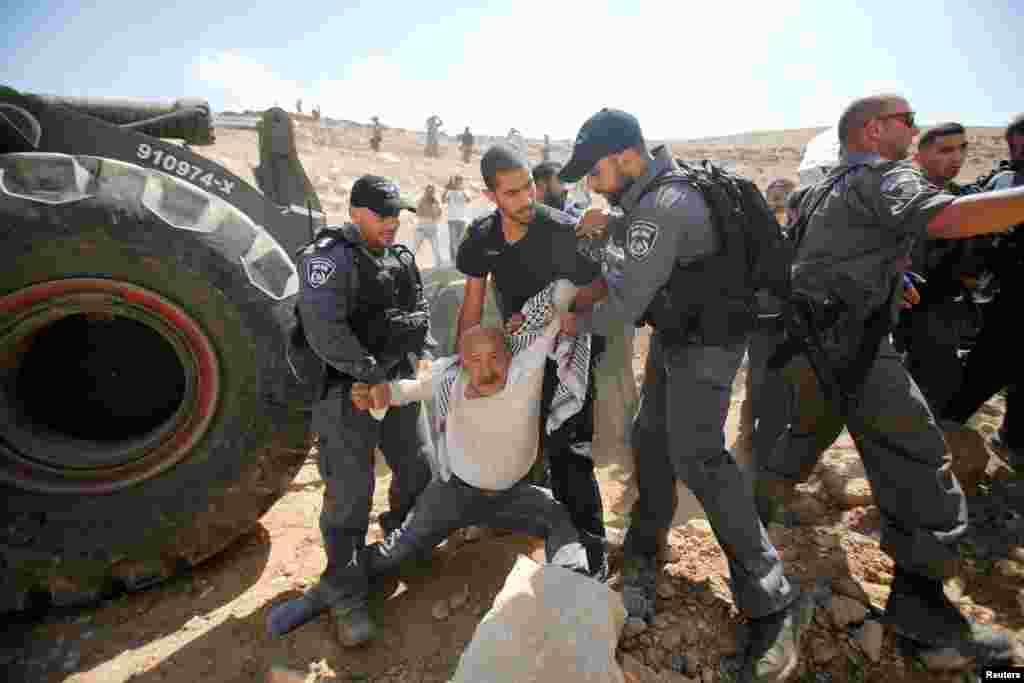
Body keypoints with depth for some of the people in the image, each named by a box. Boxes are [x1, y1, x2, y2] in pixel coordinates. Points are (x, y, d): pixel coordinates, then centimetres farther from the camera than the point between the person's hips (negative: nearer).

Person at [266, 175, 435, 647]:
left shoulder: (401, 257, 13)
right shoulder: (330, 256, -12)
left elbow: (421, 311, 16)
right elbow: (323, 328, -23)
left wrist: (421, 359, 1)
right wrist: (369, 371, -19)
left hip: (399, 380, 8)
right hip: (347, 388, -7)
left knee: (420, 467, 16)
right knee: (349, 493, -1)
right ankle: (345, 593, 17)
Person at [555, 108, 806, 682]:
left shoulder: (661, 207, -26)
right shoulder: (653, 190, 7)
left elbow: (628, 302, -24)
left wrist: (578, 322, -8)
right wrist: (609, 225, 6)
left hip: (705, 342, -10)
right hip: (675, 334, 10)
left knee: (697, 457, -12)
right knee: (652, 437, 12)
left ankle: (774, 603, 2)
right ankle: (644, 553, 30)